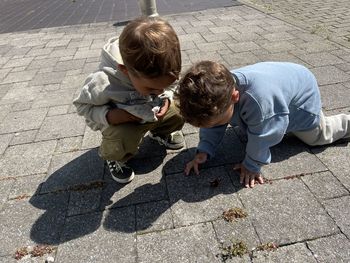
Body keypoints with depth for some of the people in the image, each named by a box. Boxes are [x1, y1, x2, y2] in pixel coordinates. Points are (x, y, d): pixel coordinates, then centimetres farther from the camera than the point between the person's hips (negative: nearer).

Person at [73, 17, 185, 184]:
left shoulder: (160, 72, -24)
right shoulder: (103, 83, -37)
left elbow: (167, 87, -1)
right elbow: (83, 106, -20)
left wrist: (166, 99, -23)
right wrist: (112, 116, -35)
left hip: (152, 112, 5)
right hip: (118, 120, -4)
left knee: (178, 113, -12)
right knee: (123, 141, -33)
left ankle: (159, 132, 21)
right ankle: (114, 157, 4)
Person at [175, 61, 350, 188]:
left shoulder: (258, 99, -52)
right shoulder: (217, 90, -31)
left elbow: (261, 138, -37)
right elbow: (211, 122, -16)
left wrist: (252, 165, -24)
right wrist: (203, 151, -26)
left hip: (301, 94, -6)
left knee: (317, 136, 14)